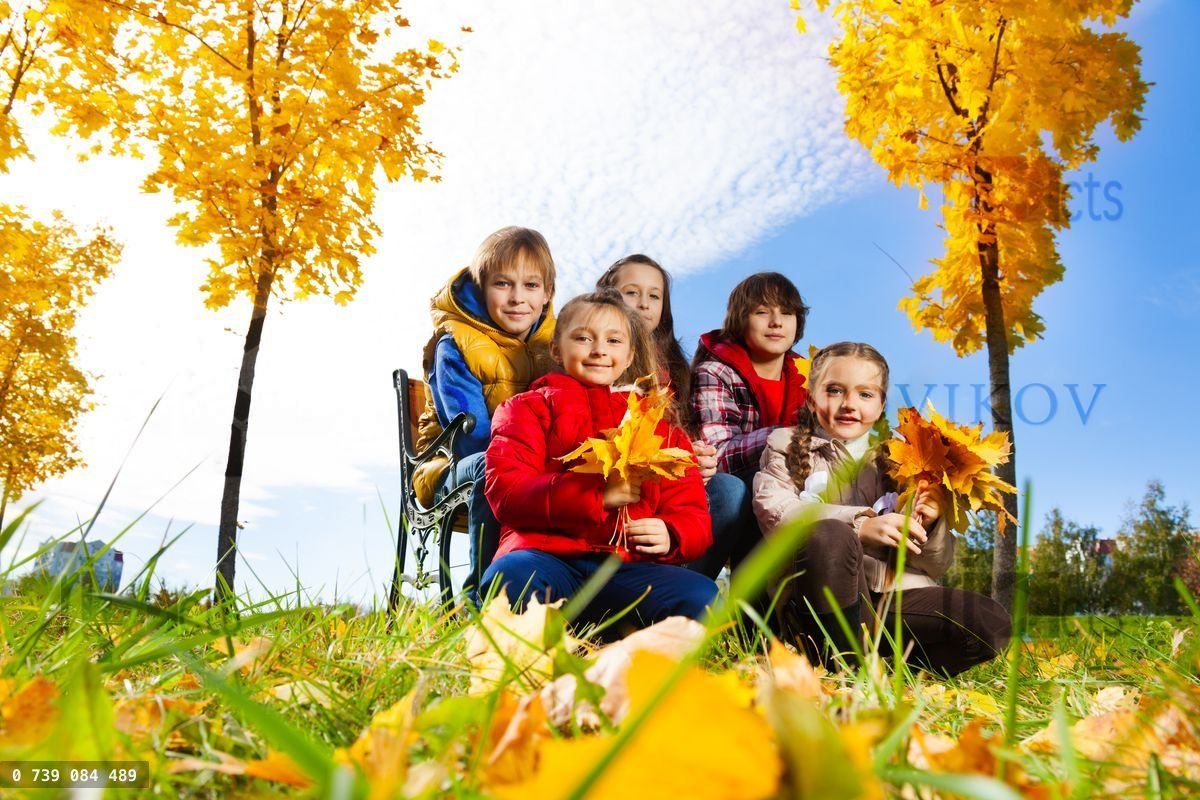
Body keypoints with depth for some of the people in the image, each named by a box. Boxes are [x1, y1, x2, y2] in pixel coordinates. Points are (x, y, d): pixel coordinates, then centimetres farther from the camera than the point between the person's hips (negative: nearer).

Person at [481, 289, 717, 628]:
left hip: (630, 567, 2)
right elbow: (506, 491, 1)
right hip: (547, 556, -2)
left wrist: (671, 536, -7)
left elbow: (692, 511, 19)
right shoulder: (529, 408, 20)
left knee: (703, 600, -29)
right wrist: (597, 494, -13)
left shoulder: (661, 427, 28)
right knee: (510, 579, -38)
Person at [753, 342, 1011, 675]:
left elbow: (937, 566, 18)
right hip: (817, 604, -3)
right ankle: (845, 661, -20)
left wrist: (928, 526, -5)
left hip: (894, 597, 4)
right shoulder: (787, 446, 13)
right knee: (830, 535, -34)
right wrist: (861, 526, -23)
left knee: (992, 623, -18)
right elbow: (774, 511, -11)